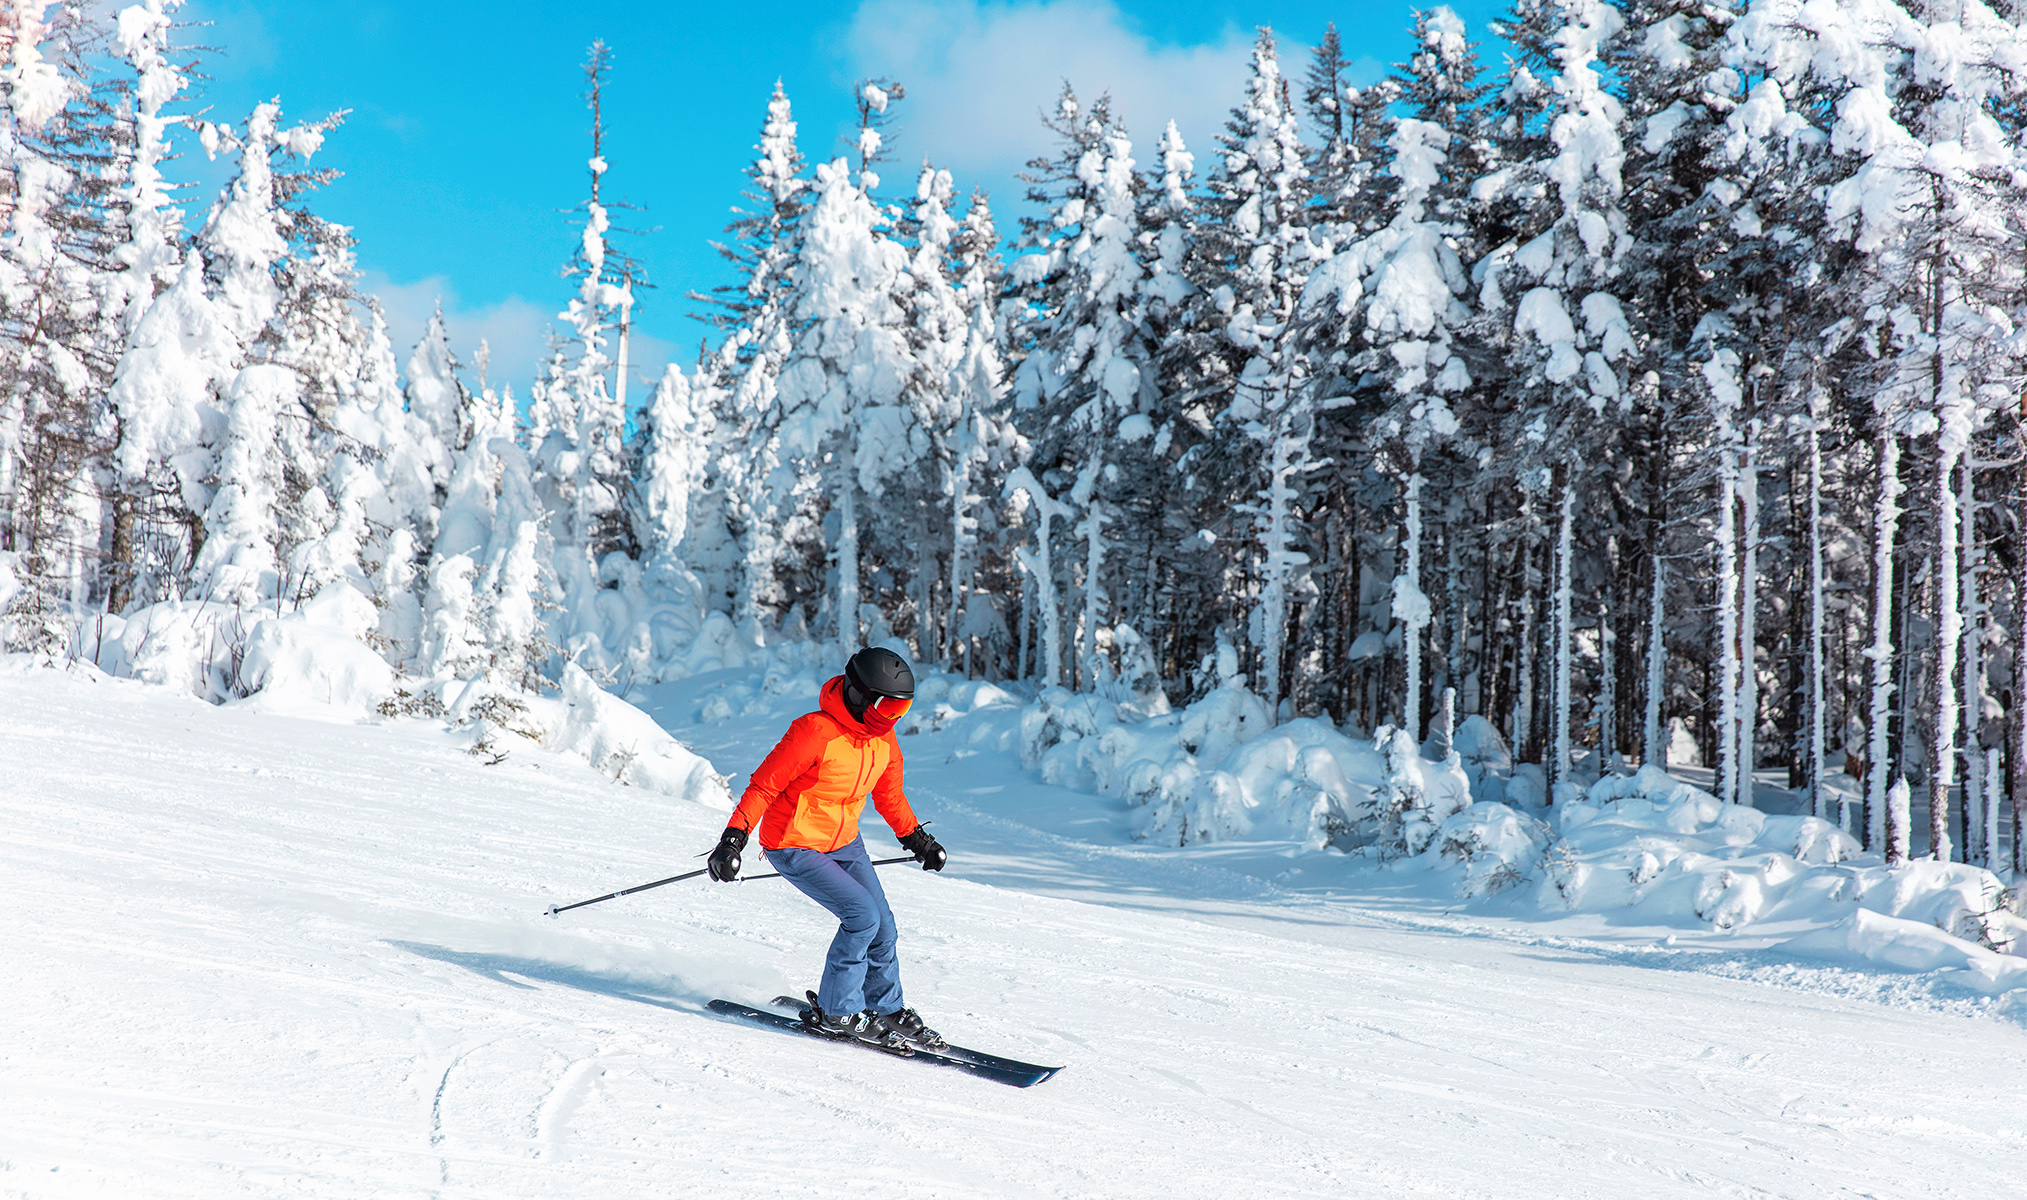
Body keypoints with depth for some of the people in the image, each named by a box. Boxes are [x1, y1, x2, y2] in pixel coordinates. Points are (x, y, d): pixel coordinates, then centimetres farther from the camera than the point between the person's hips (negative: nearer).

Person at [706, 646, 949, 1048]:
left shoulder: (884, 740, -1)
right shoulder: (814, 732, -25)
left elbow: (889, 795, 17)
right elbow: (764, 785, -21)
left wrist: (916, 838, 22)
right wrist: (733, 838, -26)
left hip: (845, 843, 7)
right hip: (794, 846, -7)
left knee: (882, 924, 3)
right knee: (862, 915, -18)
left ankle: (886, 1010, 22)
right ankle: (835, 1013, -3)